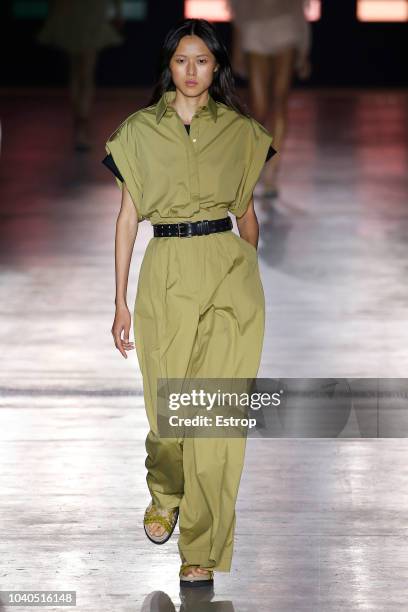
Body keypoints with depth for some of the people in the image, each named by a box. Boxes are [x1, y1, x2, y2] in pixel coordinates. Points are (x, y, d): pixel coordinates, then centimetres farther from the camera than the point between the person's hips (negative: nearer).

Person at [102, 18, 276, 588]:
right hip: (165, 273, 1)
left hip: (229, 271, 0)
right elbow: (128, 216, 5)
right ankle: (165, 494, 38)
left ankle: (203, 550, 1)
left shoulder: (241, 131, 5)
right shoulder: (139, 131, 4)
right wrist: (121, 301, 3)